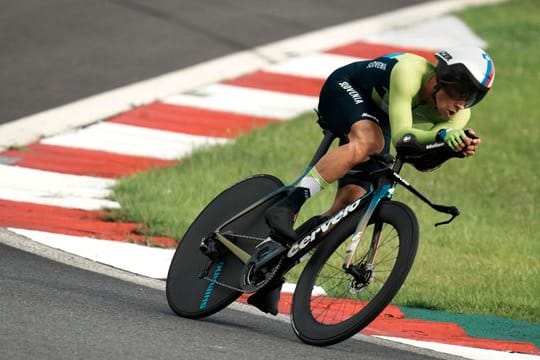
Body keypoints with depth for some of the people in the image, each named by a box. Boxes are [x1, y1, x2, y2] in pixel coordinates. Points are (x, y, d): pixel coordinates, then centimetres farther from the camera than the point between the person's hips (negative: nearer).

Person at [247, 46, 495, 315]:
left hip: (378, 119, 6)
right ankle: (287, 207, -43)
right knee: (367, 140, -40)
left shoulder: (459, 115, -21)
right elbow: (401, 135, -45)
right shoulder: (410, 72, -37)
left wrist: (459, 146, -55)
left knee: (349, 205, -8)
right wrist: (442, 135, -62)